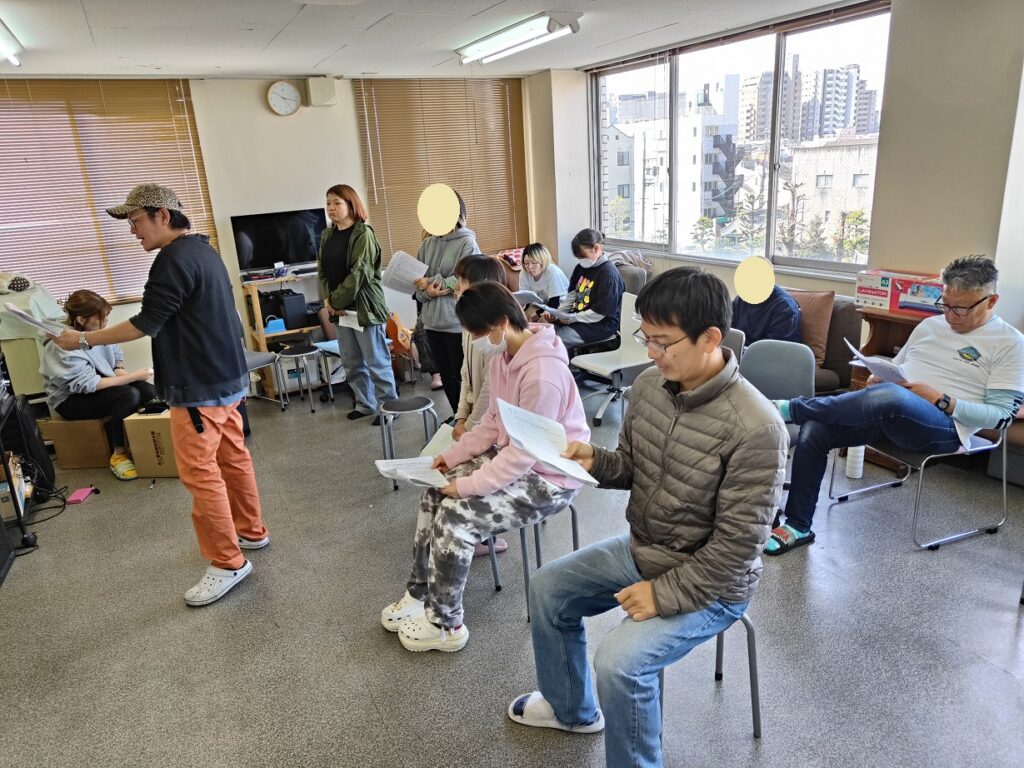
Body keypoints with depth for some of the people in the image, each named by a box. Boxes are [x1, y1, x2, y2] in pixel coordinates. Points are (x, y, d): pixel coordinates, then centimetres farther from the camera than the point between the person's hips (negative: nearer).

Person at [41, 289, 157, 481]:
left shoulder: (97, 330, -6)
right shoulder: (62, 347, -26)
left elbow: (117, 354, 10)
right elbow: (87, 385, -29)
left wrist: (120, 371, -13)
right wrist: (132, 377, -28)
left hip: (101, 385, 7)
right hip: (71, 399, -7)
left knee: (149, 391, -17)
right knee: (129, 395, -30)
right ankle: (118, 453, -16)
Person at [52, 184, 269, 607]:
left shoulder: (175, 258, -18)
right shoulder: (202, 249, 13)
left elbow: (147, 323, -17)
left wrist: (84, 340, -7)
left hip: (200, 387, -10)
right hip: (226, 377, 10)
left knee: (199, 473, -4)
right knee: (233, 457, 18)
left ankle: (227, 562, 4)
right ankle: (251, 531, 31)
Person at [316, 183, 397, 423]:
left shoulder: (363, 234, -9)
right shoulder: (327, 236, 12)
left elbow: (358, 273, -16)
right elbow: (322, 271, 11)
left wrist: (336, 301, -15)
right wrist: (328, 299, -5)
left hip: (364, 307, -7)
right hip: (341, 309, 7)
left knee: (376, 362, -1)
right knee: (351, 362, 14)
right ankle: (365, 403, 28)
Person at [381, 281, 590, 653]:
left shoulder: (543, 374, -30)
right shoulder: (503, 356, -1)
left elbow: (524, 454, -27)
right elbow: (494, 423, 9)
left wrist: (467, 485, -21)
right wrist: (452, 455, 1)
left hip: (549, 477, -9)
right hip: (515, 456, 10)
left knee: (456, 517, -17)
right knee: (435, 493, 4)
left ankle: (445, 624, 4)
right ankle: (419, 595, 18)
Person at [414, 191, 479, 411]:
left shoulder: (467, 243, -7)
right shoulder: (427, 244, 8)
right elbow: (417, 282, 6)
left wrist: (433, 283, -15)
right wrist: (428, 292, -15)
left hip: (458, 321, -6)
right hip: (432, 320, 6)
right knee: (445, 375, 15)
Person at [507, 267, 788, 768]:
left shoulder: (754, 428, -30)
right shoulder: (649, 386, -8)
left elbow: (737, 546, -25)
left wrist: (664, 594, -21)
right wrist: (595, 461, -15)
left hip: (709, 584, -8)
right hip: (640, 551, 8)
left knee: (619, 661, -24)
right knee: (547, 588, 15)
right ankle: (570, 709, 38)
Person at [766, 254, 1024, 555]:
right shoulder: (929, 325, 21)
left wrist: (941, 400, -15)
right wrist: (878, 377, 3)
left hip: (943, 425, -6)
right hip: (887, 414, 6)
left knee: (890, 397, -42)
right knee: (813, 431, -20)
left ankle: (790, 408, -24)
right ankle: (797, 526, -9)